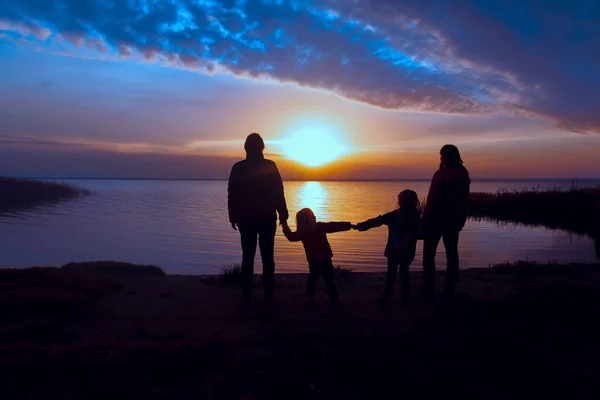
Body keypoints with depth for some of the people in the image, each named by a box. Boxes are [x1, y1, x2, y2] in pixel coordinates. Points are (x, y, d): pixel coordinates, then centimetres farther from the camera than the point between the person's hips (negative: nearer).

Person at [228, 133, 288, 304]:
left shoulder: (238, 168, -2)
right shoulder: (270, 166, -5)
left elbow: (232, 195, 0)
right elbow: (279, 194, -6)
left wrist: (233, 217, 7)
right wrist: (283, 214, 1)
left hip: (246, 218, 1)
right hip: (267, 218, -1)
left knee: (248, 256, 9)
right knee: (267, 257, 5)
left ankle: (247, 294, 11)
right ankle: (268, 294, 6)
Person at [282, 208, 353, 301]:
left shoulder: (301, 233, -1)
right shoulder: (320, 227, -7)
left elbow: (291, 237, 13)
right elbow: (335, 226, -11)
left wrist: (285, 227, 27)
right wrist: (349, 225, -9)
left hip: (312, 260, 2)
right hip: (325, 258, -2)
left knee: (312, 278, 22)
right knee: (329, 279, 7)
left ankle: (309, 296, 23)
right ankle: (334, 298, 8)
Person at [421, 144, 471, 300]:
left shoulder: (441, 174, -16)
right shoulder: (464, 175, 6)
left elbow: (432, 199, -18)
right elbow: (464, 201, 10)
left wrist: (425, 220, -12)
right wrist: (461, 221, 17)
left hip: (437, 219, -6)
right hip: (454, 221, 7)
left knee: (429, 255, 1)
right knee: (452, 254, 13)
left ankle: (428, 291, 0)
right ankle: (449, 290, 17)